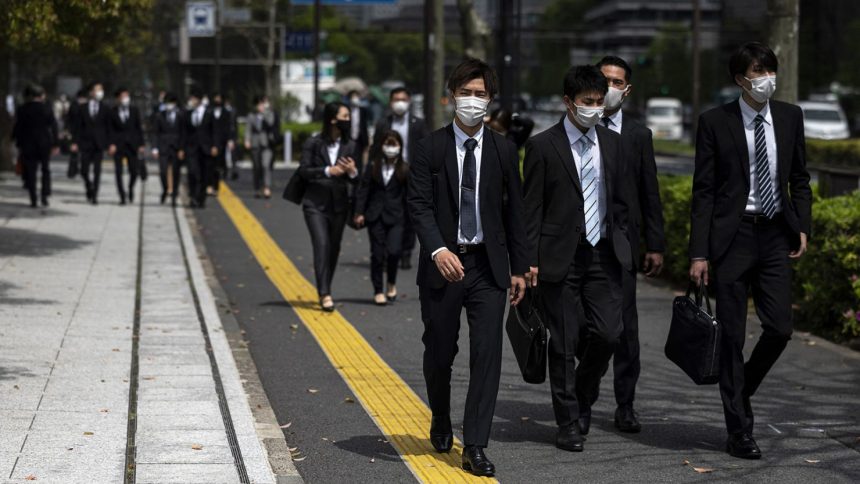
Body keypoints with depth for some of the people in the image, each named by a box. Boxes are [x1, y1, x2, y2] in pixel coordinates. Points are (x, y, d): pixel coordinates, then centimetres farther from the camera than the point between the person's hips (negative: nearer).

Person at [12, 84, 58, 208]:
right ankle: (45, 196, 4)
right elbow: (53, 127, -4)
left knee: (31, 173, 5)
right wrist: (55, 145, 1)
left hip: (28, 146, 0)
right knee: (45, 170, 15)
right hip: (45, 144, 0)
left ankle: (33, 199, 1)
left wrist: (19, 145, 5)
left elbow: (18, 128, -2)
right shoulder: (47, 109, -3)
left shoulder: (22, 110, -4)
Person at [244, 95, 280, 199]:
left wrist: (266, 110, -10)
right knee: (257, 168, 7)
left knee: (266, 165, -16)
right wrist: (247, 140, -1)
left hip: (267, 144, -3)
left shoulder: (270, 114, 5)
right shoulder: (252, 116, 10)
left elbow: (271, 123, -10)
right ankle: (257, 189, 16)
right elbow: (249, 129, 11)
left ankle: (267, 189, -21)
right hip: (256, 145, 3)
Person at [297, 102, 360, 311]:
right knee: (322, 245, -15)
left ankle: (324, 291, 25)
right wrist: (328, 171, -19)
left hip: (339, 205, 4)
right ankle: (325, 294, -18)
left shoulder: (350, 146, 4)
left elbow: (356, 180, 6)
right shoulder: (313, 144, -4)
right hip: (315, 203, -4)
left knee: (334, 249, 9)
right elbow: (303, 170, -8)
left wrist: (352, 172, -17)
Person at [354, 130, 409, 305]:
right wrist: (359, 212, -3)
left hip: (395, 217, -1)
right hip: (375, 216, 1)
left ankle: (392, 283, 13)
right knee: (377, 253, 3)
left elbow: (408, 195, 4)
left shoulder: (404, 169, 2)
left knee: (393, 251, -14)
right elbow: (363, 190, 3)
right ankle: (378, 291, 14)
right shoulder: (373, 167, 4)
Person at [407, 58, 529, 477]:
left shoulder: (502, 150, 4)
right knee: (439, 351, 12)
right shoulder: (431, 148, -2)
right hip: (443, 265, -1)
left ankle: (475, 447, -4)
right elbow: (419, 205, -8)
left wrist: (519, 267, 6)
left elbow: (513, 211, 8)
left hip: (488, 267, 1)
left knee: (487, 354, -7)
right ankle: (441, 421, 39)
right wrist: (438, 249, -24)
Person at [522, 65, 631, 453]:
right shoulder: (543, 145, -4)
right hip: (561, 257, -3)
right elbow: (532, 208, -4)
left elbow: (620, 202, 15)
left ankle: (582, 397, 23)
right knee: (564, 344, 1)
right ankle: (569, 424, 12)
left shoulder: (612, 143, 9)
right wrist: (531, 260, -8)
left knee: (607, 334, -4)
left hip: (604, 256, 4)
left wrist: (621, 246, 10)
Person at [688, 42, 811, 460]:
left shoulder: (790, 116, 7)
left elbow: (799, 179, 16)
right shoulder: (715, 122, -4)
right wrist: (699, 253, -8)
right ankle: (739, 432, 9)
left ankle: (740, 390, 28)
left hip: (775, 236, 4)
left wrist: (802, 226, 4)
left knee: (780, 328, -1)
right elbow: (703, 191, -4)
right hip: (732, 235, -3)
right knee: (733, 335, 1)